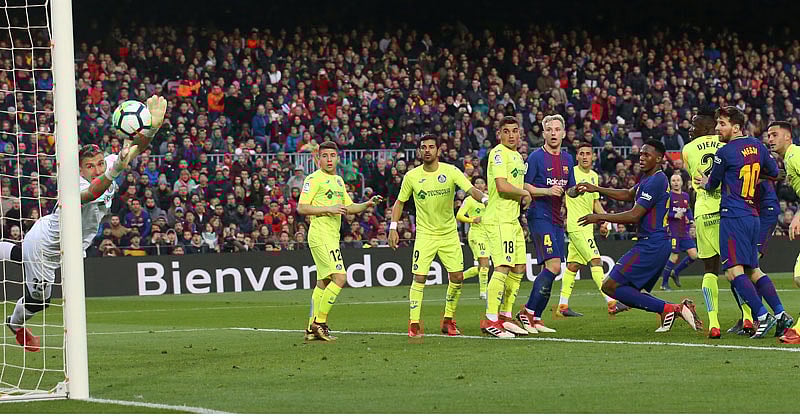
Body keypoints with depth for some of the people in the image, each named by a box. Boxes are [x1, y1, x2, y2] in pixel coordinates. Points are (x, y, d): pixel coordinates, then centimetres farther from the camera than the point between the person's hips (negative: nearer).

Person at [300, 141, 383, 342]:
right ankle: (320, 322, -12)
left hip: (332, 236, 9)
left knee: (323, 283, 10)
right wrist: (329, 209, -19)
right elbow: (301, 208, -14)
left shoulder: (338, 180, 19)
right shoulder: (314, 179, -8)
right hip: (321, 234, -9)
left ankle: (312, 329, 13)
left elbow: (348, 207, 26)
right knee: (339, 277, -17)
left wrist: (368, 204, 9)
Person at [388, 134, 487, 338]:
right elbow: (400, 202, 8)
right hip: (425, 234, -1)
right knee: (419, 277, -12)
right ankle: (414, 324, -6)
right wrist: (393, 227, -1)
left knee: (457, 277, -2)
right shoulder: (412, 176, -4)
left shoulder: (451, 171, -6)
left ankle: (448, 321, 16)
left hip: (449, 233, 1)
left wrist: (485, 198, -37)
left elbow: (471, 189, -16)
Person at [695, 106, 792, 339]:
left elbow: (712, 184, 4)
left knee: (734, 271, -11)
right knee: (753, 270, 14)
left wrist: (705, 183, 26)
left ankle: (763, 316, -18)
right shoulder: (757, 146, 10)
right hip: (752, 216, 8)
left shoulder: (724, 153, -10)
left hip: (733, 217, -8)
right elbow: (774, 173, 22)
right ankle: (781, 315, 9)